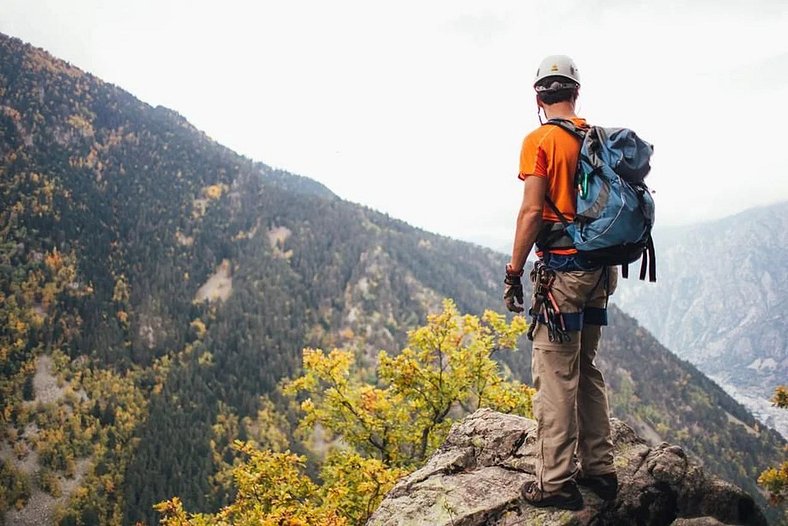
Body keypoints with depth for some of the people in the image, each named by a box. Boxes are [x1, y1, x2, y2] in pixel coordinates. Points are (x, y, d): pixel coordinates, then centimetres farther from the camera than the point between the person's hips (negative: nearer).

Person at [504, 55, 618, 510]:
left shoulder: (541, 140, -9)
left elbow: (533, 211, -15)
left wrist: (514, 271, -9)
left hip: (561, 268, -7)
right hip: (599, 268, 8)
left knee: (556, 375, -4)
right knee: (586, 370, 17)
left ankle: (556, 482, 0)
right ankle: (599, 469, 24)